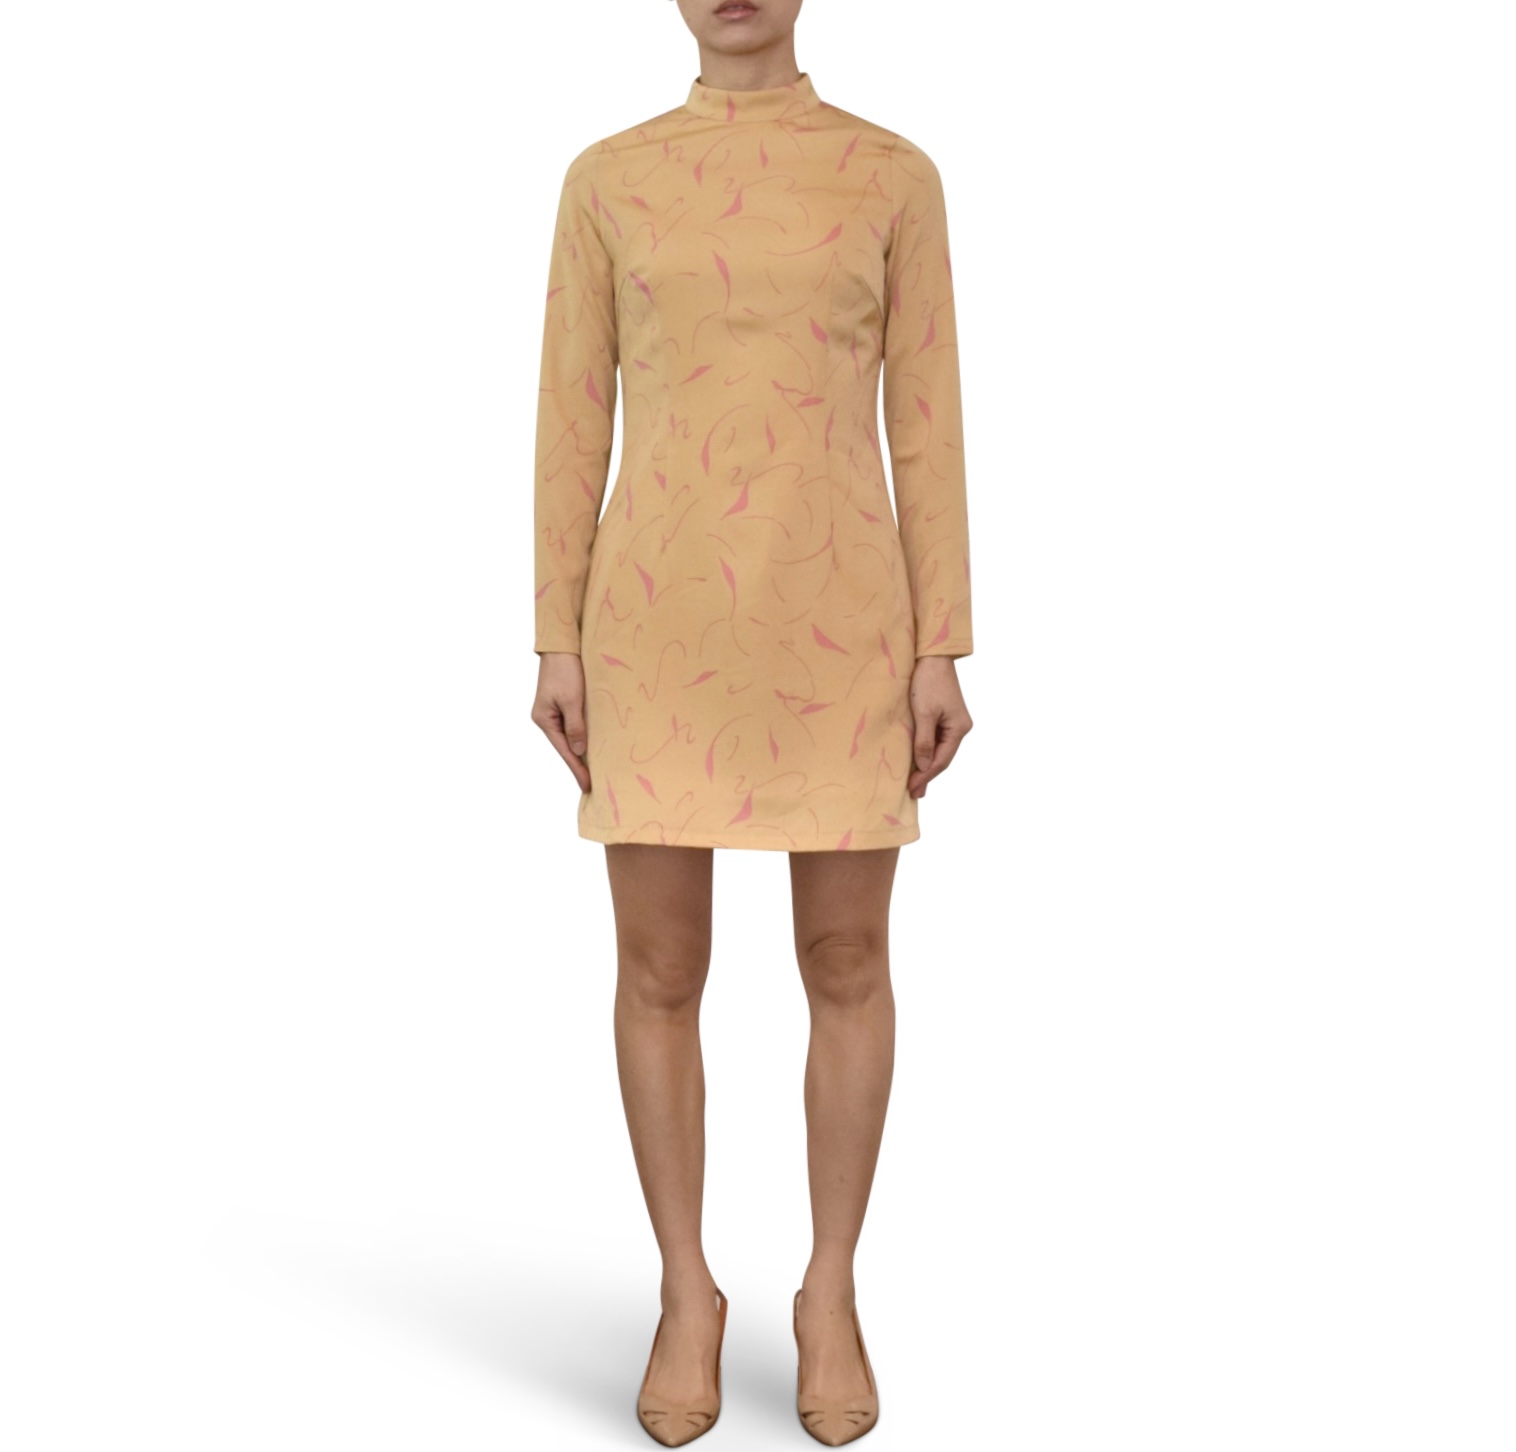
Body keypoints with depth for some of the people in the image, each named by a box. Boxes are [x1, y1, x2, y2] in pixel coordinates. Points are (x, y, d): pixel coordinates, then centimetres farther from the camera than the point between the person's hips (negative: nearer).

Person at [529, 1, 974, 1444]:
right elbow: (572, 421, 6)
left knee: (846, 966, 4)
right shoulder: (607, 179, 7)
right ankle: (687, 1297, 22)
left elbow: (926, 423, 3)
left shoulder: (894, 174, 6)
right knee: (659, 971, 3)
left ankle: (830, 1295, 23)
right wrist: (556, 646, 0)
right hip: (665, 615, 1)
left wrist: (943, 655, -2)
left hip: (836, 614, 0)